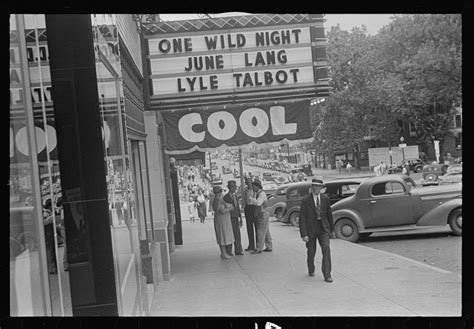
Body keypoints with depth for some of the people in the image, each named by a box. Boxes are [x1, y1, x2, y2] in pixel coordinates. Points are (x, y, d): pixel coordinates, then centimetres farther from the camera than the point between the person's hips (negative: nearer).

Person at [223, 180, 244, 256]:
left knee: (237, 234, 7)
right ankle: (228, 252, 9)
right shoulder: (226, 197, -11)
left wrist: (240, 218, 14)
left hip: (236, 218, 6)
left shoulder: (235, 196, 12)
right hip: (230, 218, -6)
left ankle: (238, 250, 15)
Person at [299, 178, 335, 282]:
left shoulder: (325, 198, -1)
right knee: (311, 251, 10)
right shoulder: (306, 200, -12)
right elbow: (302, 218, -13)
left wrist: (332, 229, 15)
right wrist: (303, 234, -18)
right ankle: (311, 270, 37)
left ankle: (327, 275, -9)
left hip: (323, 228, 2)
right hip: (310, 229, -2)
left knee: (326, 249, -12)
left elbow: (329, 214, 10)